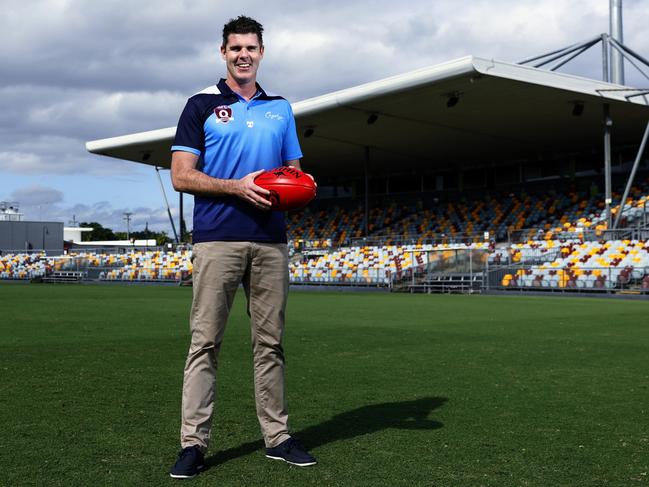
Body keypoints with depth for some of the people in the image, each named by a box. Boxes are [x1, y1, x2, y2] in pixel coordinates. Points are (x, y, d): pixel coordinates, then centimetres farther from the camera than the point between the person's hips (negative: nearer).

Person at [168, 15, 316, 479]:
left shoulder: (280, 108, 17)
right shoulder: (202, 105, 4)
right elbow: (181, 176, -2)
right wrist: (238, 186, -14)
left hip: (271, 241, 4)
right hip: (217, 240, -4)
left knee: (270, 342, 7)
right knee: (205, 341, -4)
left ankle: (277, 436, 15)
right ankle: (193, 442, 0)